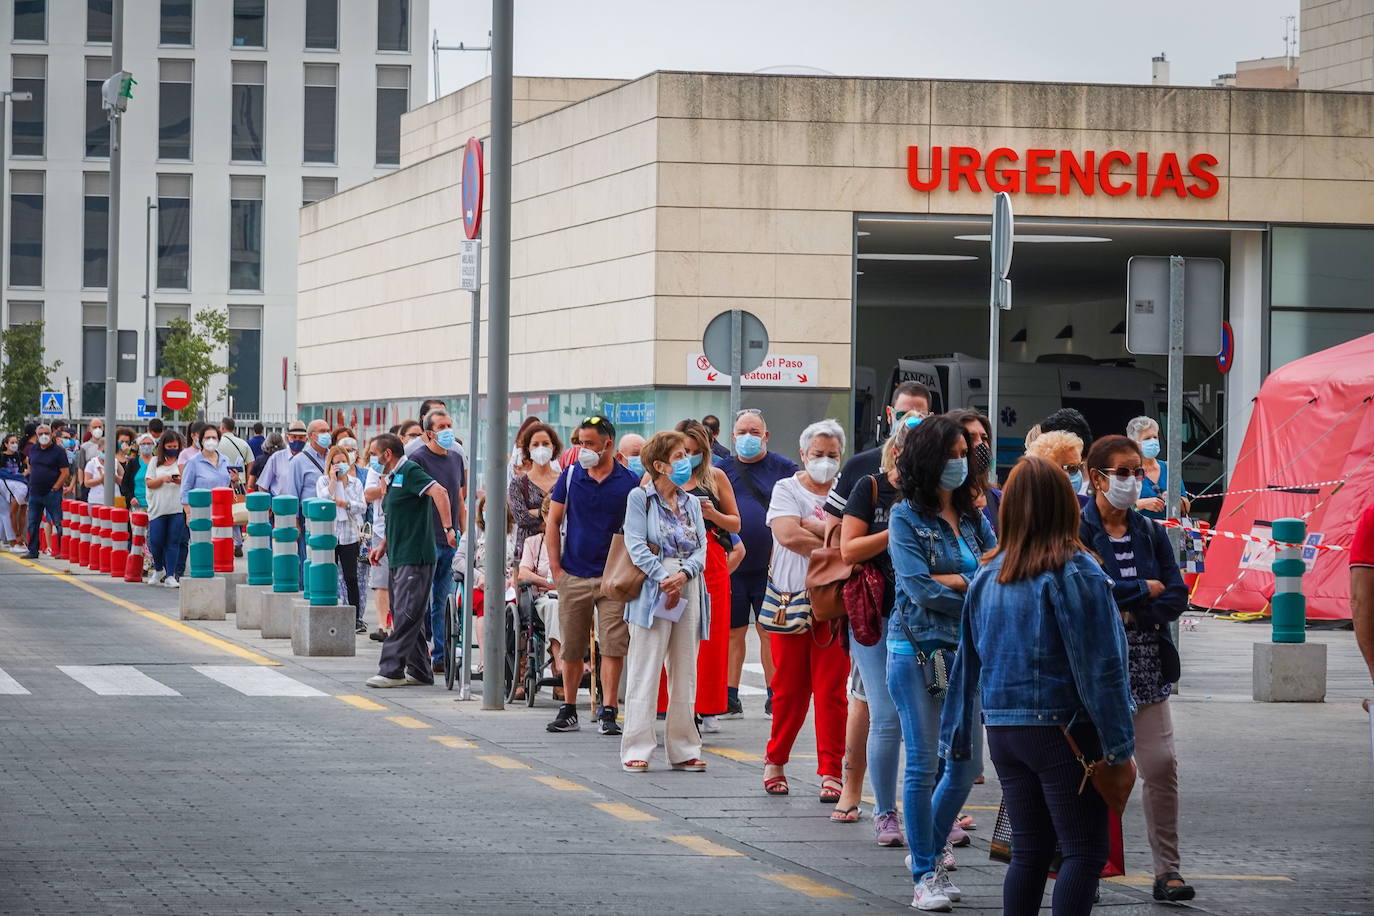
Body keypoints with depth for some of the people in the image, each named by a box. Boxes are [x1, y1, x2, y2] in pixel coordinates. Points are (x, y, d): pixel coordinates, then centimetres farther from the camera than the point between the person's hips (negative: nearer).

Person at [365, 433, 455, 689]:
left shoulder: (410, 471, -10)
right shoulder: (392, 478, 20)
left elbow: (439, 492, -25)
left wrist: (447, 528, -30)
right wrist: (383, 545, 18)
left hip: (415, 558, -11)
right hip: (398, 558, 11)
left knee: (406, 616, -11)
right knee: (406, 616, 11)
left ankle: (391, 669, -14)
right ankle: (419, 672, 16)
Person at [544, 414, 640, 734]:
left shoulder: (629, 482, 0)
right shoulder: (570, 476, 5)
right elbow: (553, 522, 8)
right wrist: (556, 567, 1)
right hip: (573, 576, 2)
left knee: (614, 647, -6)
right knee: (572, 648, 7)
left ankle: (608, 712, -3)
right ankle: (568, 711, 18)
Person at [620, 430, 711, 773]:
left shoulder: (692, 503, 16)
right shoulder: (640, 498, 1)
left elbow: (701, 548, 7)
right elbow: (636, 544, -7)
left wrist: (683, 574, -12)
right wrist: (663, 579, -17)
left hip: (689, 590, 5)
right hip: (652, 590, -5)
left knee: (685, 673, 8)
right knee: (645, 672, -5)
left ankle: (683, 749, 14)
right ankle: (636, 750, -3)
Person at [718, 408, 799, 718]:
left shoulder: (784, 469, 5)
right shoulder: (722, 469, 11)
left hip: (770, 565, -2)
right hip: (731, 565, 2)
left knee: (770, 632, 0)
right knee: (733, 632, 5)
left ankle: (775, 698, 6)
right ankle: (730, 698, 10)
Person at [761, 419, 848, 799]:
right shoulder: (786, 489, 6)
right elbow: (788, 534, -11)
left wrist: (812, 526, -11)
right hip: (790, 600, 0)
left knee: (831, 691, -3)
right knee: (788, 689, 4)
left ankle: (830, 771, 1)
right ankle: (775, 760, 21)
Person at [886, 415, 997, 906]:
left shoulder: (974, 516, 11)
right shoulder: (906, 517, -5)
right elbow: (920, 590, -14)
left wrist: (949, 579, -14)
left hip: (966, 651, 5)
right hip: (917, 650, -5)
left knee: (967, 763, 9)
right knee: (924, 765, -2)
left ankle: (934, 844, 31)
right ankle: (924, 875, 6)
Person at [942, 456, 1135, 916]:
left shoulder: (989, 574, 7)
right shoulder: (1075, 572, -11)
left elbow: (968, 662, 12)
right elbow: (1100, 665, -13)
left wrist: (957, 737, 19)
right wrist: (1118, 744, -9)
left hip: (1002, 730, 6)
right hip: (1062, 727, -6)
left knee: (1029, 851, 11)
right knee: (1085, 851, -2)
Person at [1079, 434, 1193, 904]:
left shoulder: (1149, 532, 11)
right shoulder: (1075, 530, -4)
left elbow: (1177, 597, 3)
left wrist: (1125, 610, -12)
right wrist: (1144, 590, -10)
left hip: (1146, 666, 4)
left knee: (1162, 764, -4)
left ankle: (1167, 870, 3)